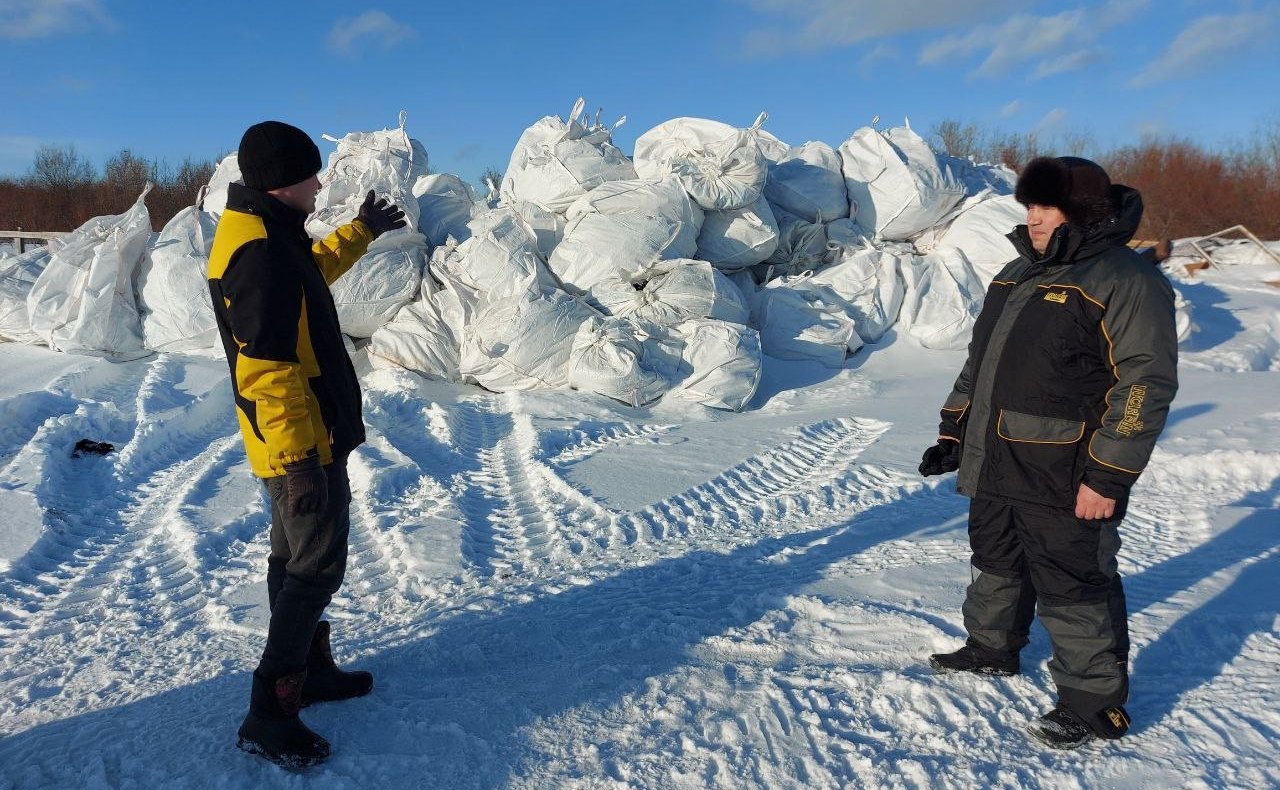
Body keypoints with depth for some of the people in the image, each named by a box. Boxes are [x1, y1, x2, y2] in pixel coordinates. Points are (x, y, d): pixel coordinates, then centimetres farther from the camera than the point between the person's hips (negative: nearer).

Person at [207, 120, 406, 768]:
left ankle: (310, 668, 36)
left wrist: (361, 233, 37)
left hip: (300, 443, 11)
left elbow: (311, 270, 31)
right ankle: (268, 714, 7)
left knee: (296, 558, 19)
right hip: (302, 446, -11)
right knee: (317, 569, -2)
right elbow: (267, 372, -27)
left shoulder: (265, 235, 8)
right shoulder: (261, 253, -24)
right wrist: (298, 461, -25)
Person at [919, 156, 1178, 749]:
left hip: (1063, 479, -8)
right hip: (994, 466, 9)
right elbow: (979, 360, 20)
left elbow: (1145, 384, -18)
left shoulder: (1126, 281, -12)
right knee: (996, 564, 22)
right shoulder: (1017, 274, 14)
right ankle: (991, 649, 43)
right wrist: (954, 429, 16)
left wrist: (1108, 476, -21)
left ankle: (1095, 702, 17)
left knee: (1073, 587, 1)